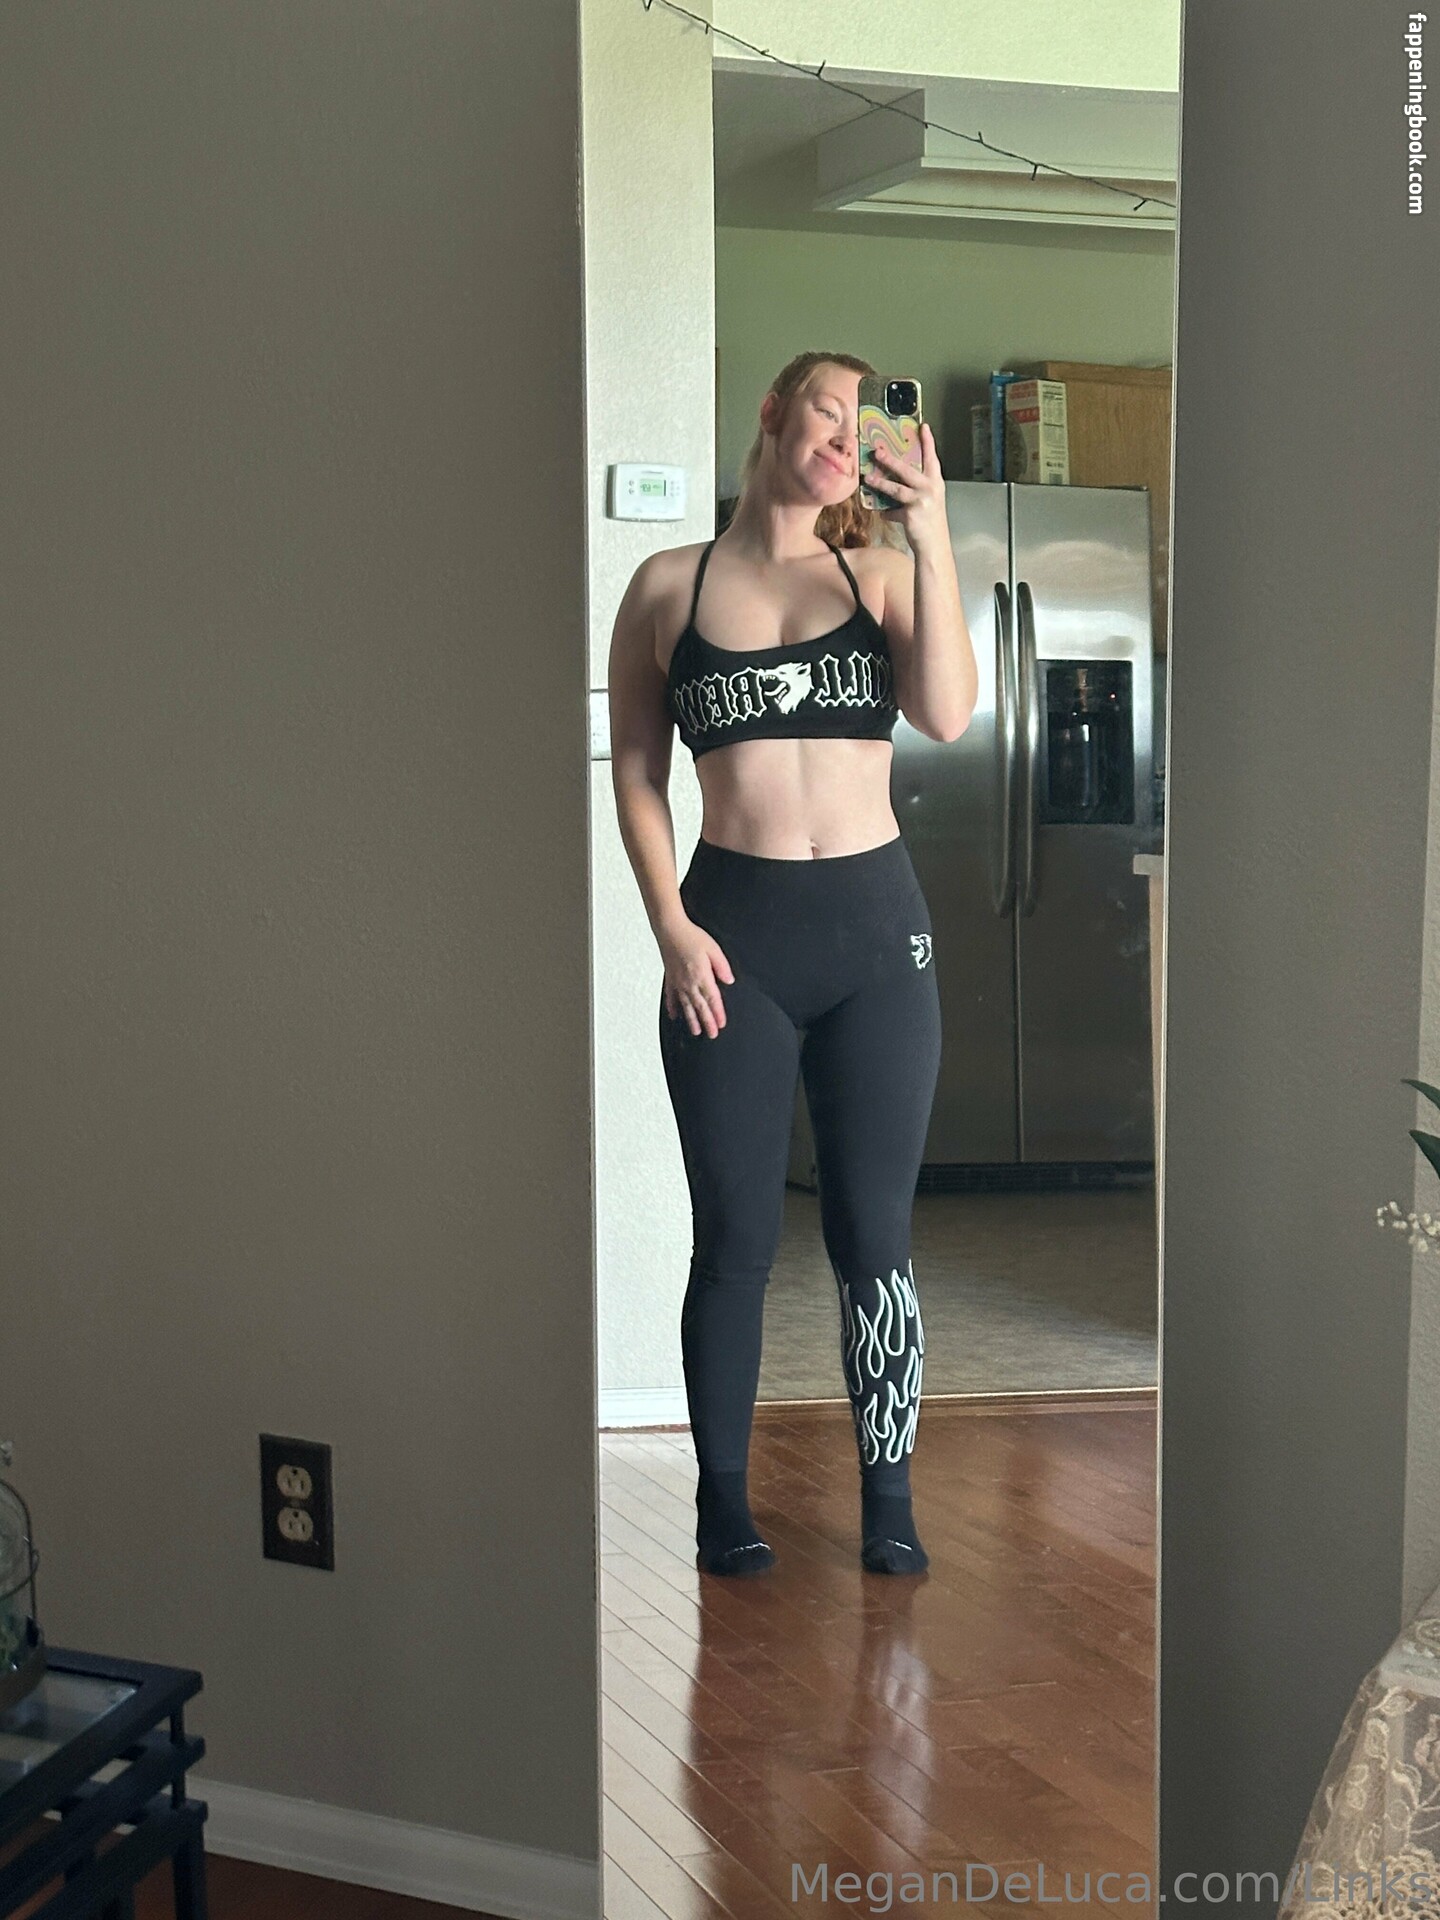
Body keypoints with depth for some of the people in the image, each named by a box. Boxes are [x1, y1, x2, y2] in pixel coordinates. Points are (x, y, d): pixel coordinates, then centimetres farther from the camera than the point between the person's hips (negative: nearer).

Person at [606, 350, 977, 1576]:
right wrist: (670, 924, -6)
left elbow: (949, 716, -9)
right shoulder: (670, 586, 5)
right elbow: (635, 770, 4)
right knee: (737, 1235, 5)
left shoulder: (881, 572, 7)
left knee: (876, 1229, 7)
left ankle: (888, 1497, 21)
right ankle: (724, 1499, 22)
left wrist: (932, 540, -14)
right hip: (733, 932, -1)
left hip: (876, 922, 1)